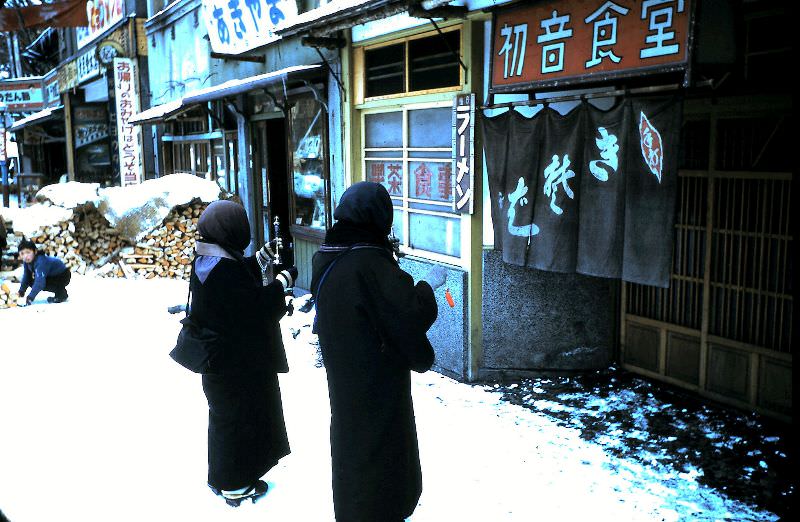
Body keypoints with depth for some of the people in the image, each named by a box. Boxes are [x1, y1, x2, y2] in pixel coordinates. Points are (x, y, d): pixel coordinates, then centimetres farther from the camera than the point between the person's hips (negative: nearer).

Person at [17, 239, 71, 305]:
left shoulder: (40, 262, -33)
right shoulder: (27, 261, -6)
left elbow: (39, 282, -40)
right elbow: (26, 277, 4)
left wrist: (30, 297, -41)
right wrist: (21, 292, -4)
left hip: (63, 275, -9)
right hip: (52, 275, 10)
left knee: (41, 283, -28)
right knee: (31, 282, 0)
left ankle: (61, 295, -4)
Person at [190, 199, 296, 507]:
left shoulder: (205, 260, 1)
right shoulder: (226, 268, -27)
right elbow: (258, 303, -23)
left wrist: (266, 255, 11)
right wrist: (286, 279, -12)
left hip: (217, 356, 9)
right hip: (240, 361, -9)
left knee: (224, 415, 23)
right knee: (241, 416, 7)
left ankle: (221, 477, 38)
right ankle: (236, 485, 21)